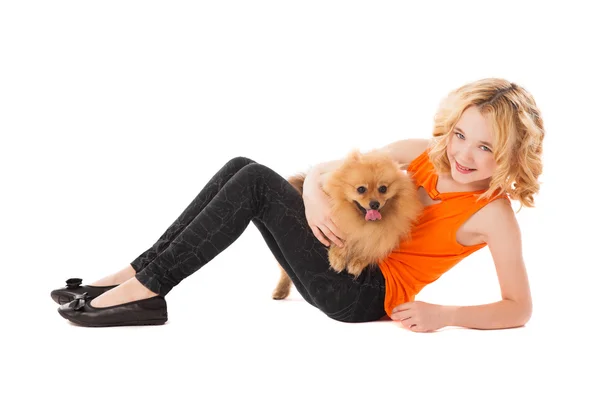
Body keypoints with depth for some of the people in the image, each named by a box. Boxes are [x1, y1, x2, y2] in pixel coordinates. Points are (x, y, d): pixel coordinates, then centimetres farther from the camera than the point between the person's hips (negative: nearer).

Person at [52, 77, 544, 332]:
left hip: (365, 295, -6)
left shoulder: (494, 212, -10)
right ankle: (139, 273, -11)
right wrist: (314, 195, -16)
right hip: (338, 262, 7)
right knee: (243, 168, -11)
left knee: (257, 182, -22)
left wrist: (444, 314, -25)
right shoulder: (422, 154, 5)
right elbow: (324, 169, 7)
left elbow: (519, 309, -11)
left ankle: (147, 289, -21)